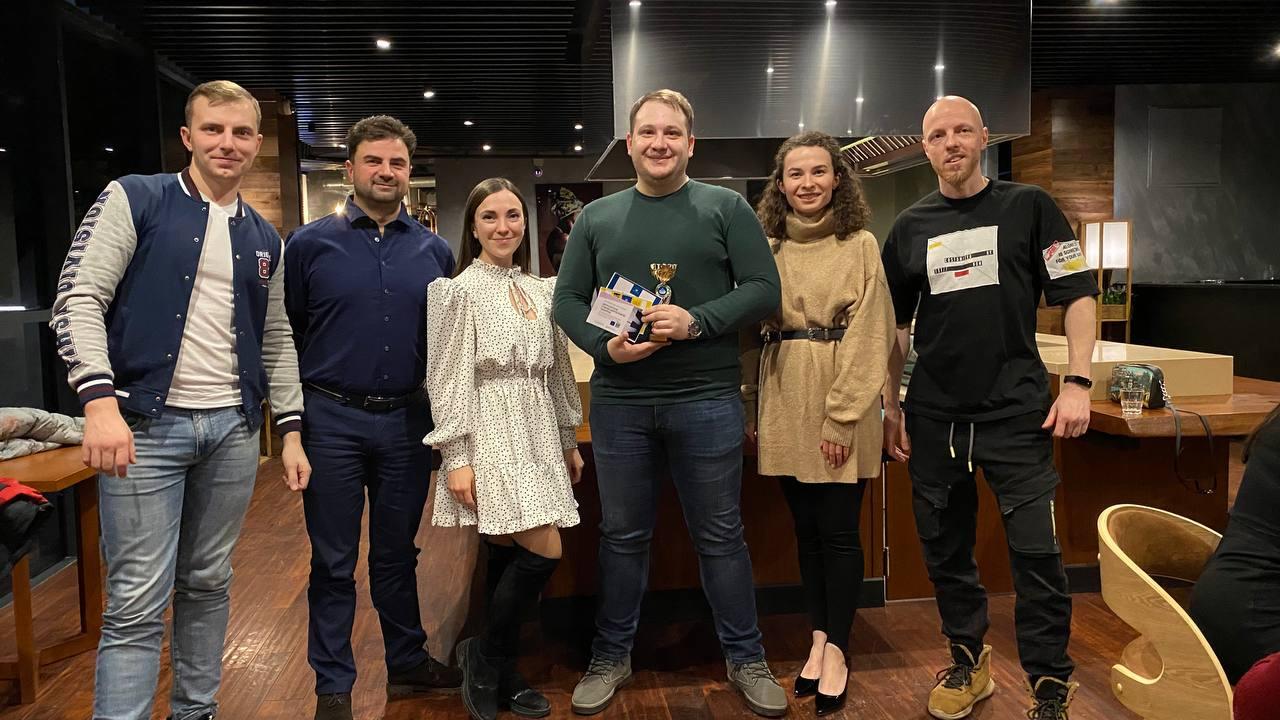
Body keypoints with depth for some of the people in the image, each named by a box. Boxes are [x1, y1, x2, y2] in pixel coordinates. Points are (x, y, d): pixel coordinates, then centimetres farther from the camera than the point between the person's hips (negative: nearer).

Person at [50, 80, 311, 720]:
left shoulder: (265, 240, 14)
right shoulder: (135, 199, -2)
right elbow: (78, 299, -10)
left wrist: (290, 429, 11)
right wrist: (99, 400, -23)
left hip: (233, 428, 5)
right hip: (146, 424, -5)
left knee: (209, 583, 14)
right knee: (138, 601, -3)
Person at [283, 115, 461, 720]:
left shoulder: (435, 251, 6)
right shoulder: (309, 244, -2)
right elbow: (284, 335, 1)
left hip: (407, 420, 2)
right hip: (332, 420, -2)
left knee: (398, 553, 16)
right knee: (334, 560, 8)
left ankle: (408, 664, 31)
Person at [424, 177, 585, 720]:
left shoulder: (540, 290, 13)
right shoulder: (460, 291, -5)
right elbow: (449, 379, -9)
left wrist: (569, 441, 18)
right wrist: (455, 459, -13)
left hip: (538, 433, 6)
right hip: (490, 432, -6)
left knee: (508, 554, 7)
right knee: (544, 551, -12)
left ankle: (499, 675, 22)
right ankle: (483, 656, 10)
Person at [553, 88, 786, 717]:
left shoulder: (726, 208, 2)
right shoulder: (596, 217, 9)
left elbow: (763, 290, -4)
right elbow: (567, 301, 7)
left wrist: (696, 322, -18)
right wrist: (605, 345, -12)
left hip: (707, 400, -2)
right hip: (619, 400, 2)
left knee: (720, 535, 9)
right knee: (622, 535, 13)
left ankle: (745, 658, 26)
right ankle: (611, 658, 29)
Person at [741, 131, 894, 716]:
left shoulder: (861, 245, -1)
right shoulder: (767, 248, 8)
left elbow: (868, 336, -7)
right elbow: (752, 332, 9)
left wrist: (842, 414, -13)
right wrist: (751, 405, 5)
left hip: (843, 405, -3)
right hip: (784, 403, 3)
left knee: (839, 530, 2)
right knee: (806, 527, 11)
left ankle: (836, 651, 16)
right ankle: (818, 639, 25)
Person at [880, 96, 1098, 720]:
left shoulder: (1028, 207, 2)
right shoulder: (910, 227, 9)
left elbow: (1078, 295, 0)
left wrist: (1078, 382, -10)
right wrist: (892, 406, 10)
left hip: (1017, 410, -3)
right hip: (934, 415, 3)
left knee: (1036, 552, -5)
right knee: (944, 548, 10)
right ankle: (967, 661, 28)